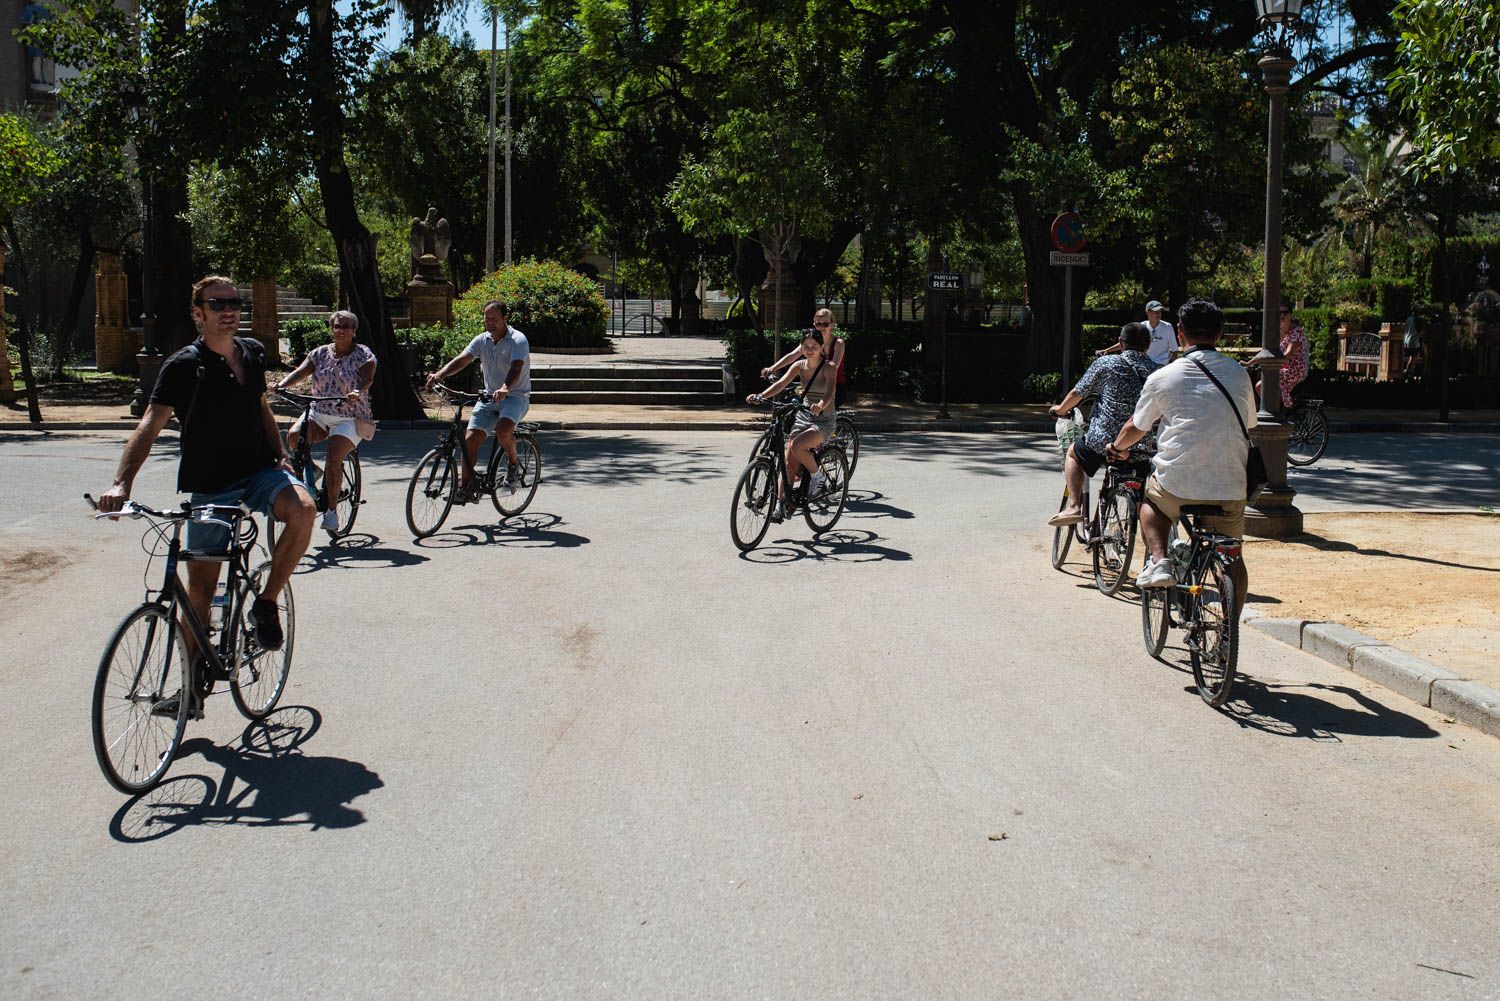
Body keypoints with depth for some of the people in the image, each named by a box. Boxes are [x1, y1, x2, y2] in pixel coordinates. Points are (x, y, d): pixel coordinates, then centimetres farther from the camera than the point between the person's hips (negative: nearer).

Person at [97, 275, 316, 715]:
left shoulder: (253, 353, 5)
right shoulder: (184, 366, -11)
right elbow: (150, 425, -21)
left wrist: (281, 454, 5)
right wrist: (121, 482, -34)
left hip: (259, 471, 3)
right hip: (210, 487, -3)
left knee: (302, 510, -30)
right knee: (200, 586, 3)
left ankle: (266, 604, -8)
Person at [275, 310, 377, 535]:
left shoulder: (363, 355, -2)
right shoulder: (320, 353, 8)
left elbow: (367, 378, -20)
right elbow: (300, 372, -4)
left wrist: (358, 392, -42)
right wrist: (281, 385, -24)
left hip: (350, 418, -4)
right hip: (320, 414, 4)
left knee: (334, 457, -23)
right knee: (293, 436, -24)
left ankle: (331, 510, -10)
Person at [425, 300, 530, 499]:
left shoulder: (518, 340, -12)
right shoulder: (482, 340, 4)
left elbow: (516, 368, -30)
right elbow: (462, 359, -9)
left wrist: (505, 389, -50)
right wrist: (439, 375, -28)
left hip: (515, 395, -5)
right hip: (489, 396, 5)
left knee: (503, 430, -33)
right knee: (471, 439, -8)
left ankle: (514, 464, -3)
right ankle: (464, 487, 2)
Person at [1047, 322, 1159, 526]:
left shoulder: (1106, 364, 1)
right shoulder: (1158, 370, 8)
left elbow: (1077, 393, 7)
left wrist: (1060, 410, 26)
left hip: (1105, 440, -2)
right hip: (1145, 447, 2)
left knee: (1073, 454, 25)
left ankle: (1074, 506, 10)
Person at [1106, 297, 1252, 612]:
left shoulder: (1163, 377, 0)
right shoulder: (1239, 373, 7)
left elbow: (1135, 428, 13)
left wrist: (1117, 448, 35)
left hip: (1178, 486, -2)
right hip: (1230, 487, 2)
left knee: (1150, 497, 31)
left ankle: (1157, 561, 11)